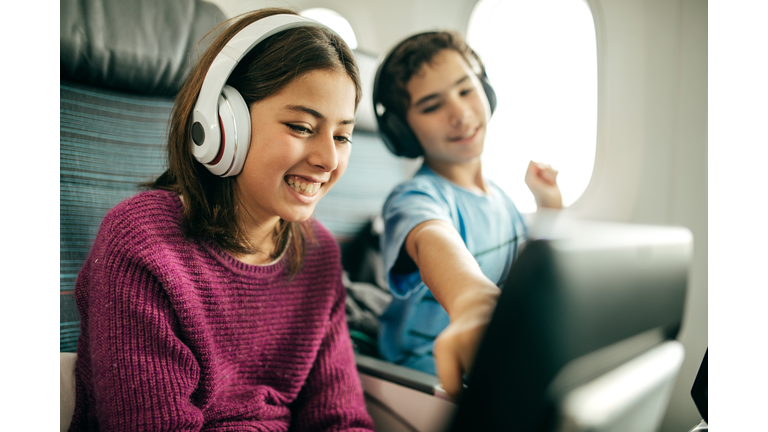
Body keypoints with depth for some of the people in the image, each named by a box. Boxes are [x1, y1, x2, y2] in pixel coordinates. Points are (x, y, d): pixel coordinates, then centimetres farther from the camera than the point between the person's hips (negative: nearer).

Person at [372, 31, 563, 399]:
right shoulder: (413, 199, -17)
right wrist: (473, 300, -63)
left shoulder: (500, 195, 8)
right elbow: (434, 242, -42)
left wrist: (550, 206, 8)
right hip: (429, 379, -7)